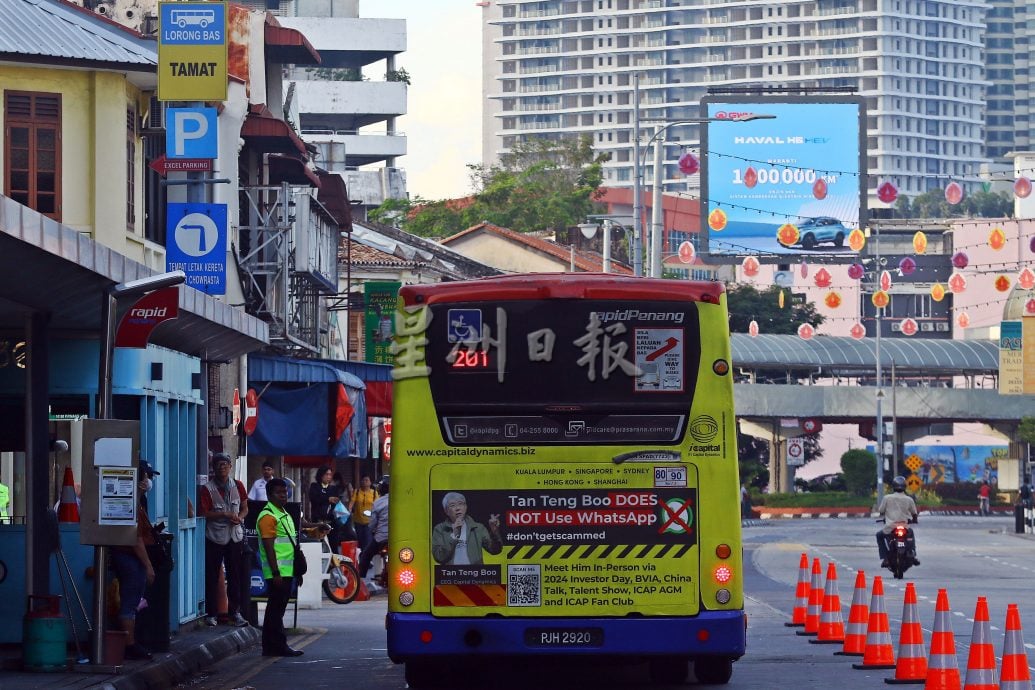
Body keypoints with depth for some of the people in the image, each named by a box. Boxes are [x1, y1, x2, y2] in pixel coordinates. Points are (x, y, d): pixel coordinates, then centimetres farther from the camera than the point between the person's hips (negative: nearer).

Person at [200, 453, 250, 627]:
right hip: (214, 539, -3)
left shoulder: (238, 486, 7)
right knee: (212, 577, 0)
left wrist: (239, 517, -9)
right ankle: (211, 613, 6)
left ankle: (234, 611, 13)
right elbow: (205, 513, -10)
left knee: (236, 576, 4)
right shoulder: (207, 489, -5)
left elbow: (245, 508, 13)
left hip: (235, 537, 3)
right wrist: (225, 515, -19)